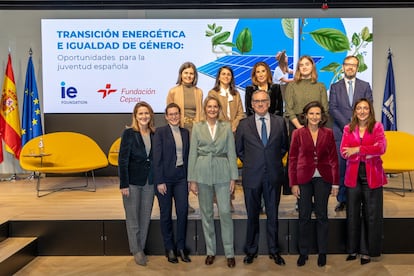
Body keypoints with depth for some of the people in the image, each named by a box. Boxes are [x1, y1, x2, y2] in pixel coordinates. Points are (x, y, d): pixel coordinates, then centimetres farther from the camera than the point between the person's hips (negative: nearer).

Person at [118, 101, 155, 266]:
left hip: (149, 182, 4)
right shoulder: (129, 133, -7)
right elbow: (122, 160, -9)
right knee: (133, 217, 6)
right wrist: (123, 184, -13)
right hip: (133, 181, -4)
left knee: (145, 217, 10)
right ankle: (136, 251, 20)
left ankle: (141, 248, 25)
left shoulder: (154, 134, 4)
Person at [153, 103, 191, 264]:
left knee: (183, 212, 2)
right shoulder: (160, 132, -5)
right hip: (165, 178, -3)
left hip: (181, 178, 4)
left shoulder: (185, 132, 9)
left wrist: (189, 178, 5)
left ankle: (181, 247, 17)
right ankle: (169, 249, 21)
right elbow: (157, 158, -9)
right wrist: (159, 181, -12)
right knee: (166, 214, 7)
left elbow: (187, 156, 10)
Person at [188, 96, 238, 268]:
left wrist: (233, 177, -2)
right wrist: (192, 179, -1)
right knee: (206, 213, 8)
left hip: (222, 173, -1)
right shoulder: (197, 127, 6)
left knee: (225, 212, -4)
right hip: (203, 173, 1)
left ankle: (229, 252, 10)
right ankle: (210, 251, 22)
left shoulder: (226, 127, 7)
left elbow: (231, 153, 4)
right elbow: (192, 154, 4)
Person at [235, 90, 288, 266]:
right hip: (252, 176, 0)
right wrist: (249, 163, 3)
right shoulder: (244, 124, 1)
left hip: (273, 176, 1)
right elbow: (238, 149, 10)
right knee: (252, 215, 10)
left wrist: (275, 160, 6)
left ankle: (274, 251, 26)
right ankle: (251, 250, 25)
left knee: (273, 215, 10)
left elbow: (284, 146, 15)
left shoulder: (280, 122, 3)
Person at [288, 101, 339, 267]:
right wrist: (293, 183, -5)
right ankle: (303, 252, 19)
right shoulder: (298, 134, 0)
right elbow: (292, 159, 0)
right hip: (304, 179, -1)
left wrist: (335, 183, 0)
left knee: (322, 216, 9)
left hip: (323, 179, 1)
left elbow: (334, 159, 4)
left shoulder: (328, 133, 3)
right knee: (304, 216, 6)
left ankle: (322, 252, 23)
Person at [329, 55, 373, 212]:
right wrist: (347, 125, -9)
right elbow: (332, 108, 1)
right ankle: (343, 199, 8)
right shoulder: (335, 87, 10)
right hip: (341, 132, 0)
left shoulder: (365, 86, 12)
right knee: (342, 167, 0)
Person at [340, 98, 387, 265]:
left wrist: (357, 149, -15)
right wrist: (368, 151, -14)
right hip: (353, 176, 2)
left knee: (371, 214, 5)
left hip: (372, 176, -2)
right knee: (352, 214, 8)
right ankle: (353, 249, 22)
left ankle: (367, 251, 18)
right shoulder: (348, 129, 6)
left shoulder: (377, 127, 1)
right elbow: (344, 152, -6)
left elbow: (381, 148, -15)